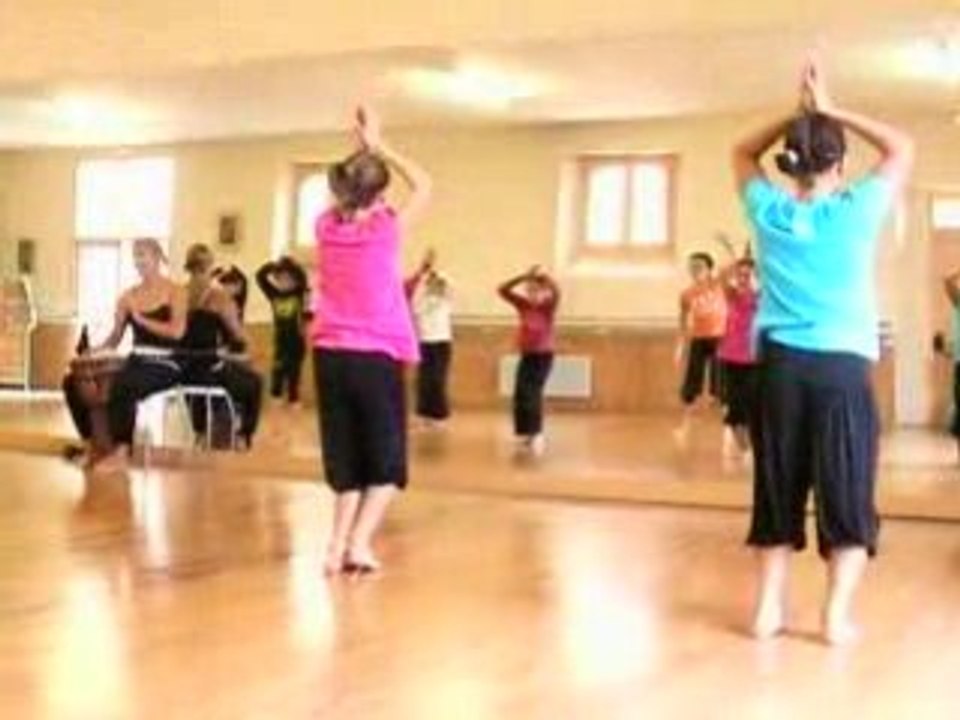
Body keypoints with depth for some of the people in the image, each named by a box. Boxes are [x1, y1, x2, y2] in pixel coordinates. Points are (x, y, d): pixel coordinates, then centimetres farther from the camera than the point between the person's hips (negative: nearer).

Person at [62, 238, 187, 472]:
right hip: (136, 361, 6)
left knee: (122, 385, -38)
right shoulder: (129, 297, 12)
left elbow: (177, 331, -15)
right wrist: (93, 351, -6)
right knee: (73, 382, -11)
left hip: (165, 364, -6)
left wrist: (141, 319, -14)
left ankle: (120, 453, -29)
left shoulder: (175, 292, -1)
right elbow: (114, 339, 12)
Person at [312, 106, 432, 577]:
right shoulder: (387, 230, -9)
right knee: (386, 461, 9)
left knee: (346, 459, 15)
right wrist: (378, 146, 9)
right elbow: (423, 186, 7)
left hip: (330, 355, 4)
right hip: (376, 357, -4)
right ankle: (359, 542, -5)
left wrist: (362, 149, 17)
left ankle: (338, 545, 7)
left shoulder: (327, 226, 2)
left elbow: (341, 194, 25)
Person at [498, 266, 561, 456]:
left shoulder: (548, 305, -10)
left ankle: (536, 434, -18)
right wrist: (524, 277, -14)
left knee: (533, 394, -17)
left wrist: (543, 276, -24)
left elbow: (556, 292, -31)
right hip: (526, 356, 5)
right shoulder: (523, 304, 1)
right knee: (520, 395, 4)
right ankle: (525, 433, 16)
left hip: (543, 356, -5)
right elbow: (503, 290, -6)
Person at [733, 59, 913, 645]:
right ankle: (838, 613, 5)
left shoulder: (769, 212, 1)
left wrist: (799, 114, 13)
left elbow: (744, 152, 21)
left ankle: (771, 607, 14)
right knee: (847, 496, 6)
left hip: (781, 367, 3)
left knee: (778, 492, 12)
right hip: (842, 370, -3)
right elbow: (903, 150, 10)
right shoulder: (856, 213, -6)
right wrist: (833, 111, 8)